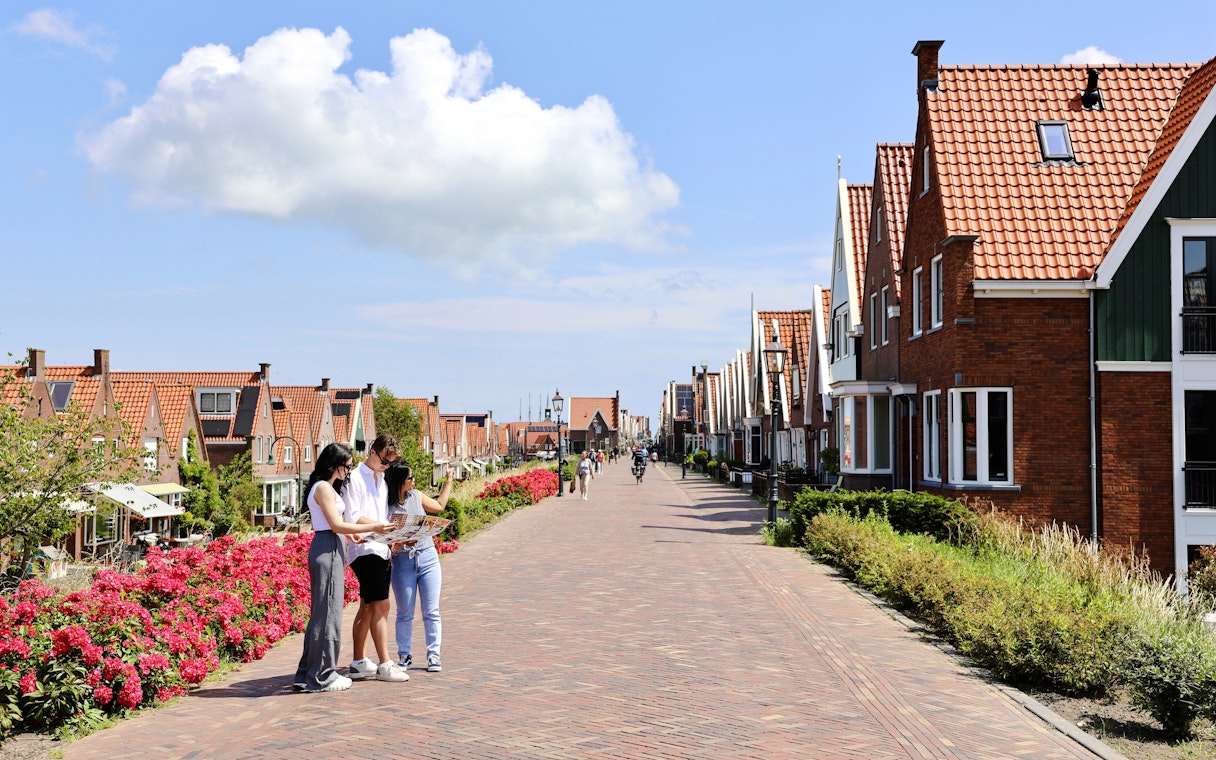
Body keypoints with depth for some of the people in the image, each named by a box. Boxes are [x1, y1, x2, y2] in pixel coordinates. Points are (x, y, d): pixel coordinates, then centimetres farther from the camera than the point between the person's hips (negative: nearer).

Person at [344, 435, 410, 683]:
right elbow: (352, 516, -14)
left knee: (367, 607, 11)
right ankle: (384, 665, -8)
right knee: (381, 605, -11)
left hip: (381, 549, 8)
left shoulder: (382, 479, 19)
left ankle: (359, 663, 16)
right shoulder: (356, 478, -6)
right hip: (365, 549, -8)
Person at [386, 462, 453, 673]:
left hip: (428, 558, 3)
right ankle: (404, 656, 18)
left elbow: (439, 506, 25)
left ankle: (434, 655, 10)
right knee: (405, 613, 6)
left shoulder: (416, 496, 6)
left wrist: (449, 481, 29)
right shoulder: (385, 505, -8)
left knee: (431, 612, 3)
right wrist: (393, 547, -26)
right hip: (402, 562, -3)